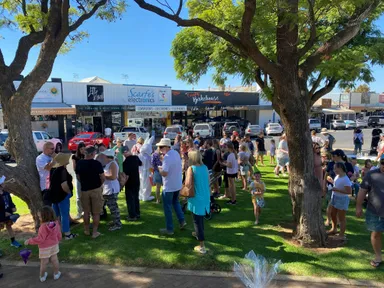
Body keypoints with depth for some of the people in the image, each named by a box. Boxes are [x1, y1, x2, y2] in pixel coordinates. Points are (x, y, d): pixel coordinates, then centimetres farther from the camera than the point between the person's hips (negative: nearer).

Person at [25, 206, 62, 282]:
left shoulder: (43, 226, -28)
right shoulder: (56, 223, -9)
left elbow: (40, 239, -24)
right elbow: (59, 235, 3)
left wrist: (29, 241, -14)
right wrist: (57, 241, 22)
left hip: (45, 248, -5)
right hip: (54, 246, 5)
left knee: (43, 263, 13)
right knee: (54, 260, 17)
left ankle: (42, 276, 31)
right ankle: (56, 274, 30)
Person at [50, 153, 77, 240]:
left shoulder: (53, 169, 8)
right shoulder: (62, 170, -19)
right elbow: (64, 185, -29)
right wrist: (69, 192, -13)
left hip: (54, 194, 8)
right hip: (62, 195, -8)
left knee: (56, 215, 18)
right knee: (64, 215, 2)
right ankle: (67, 234, 10)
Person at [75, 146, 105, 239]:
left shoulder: (79, 164, -4)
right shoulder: (97, 163, -16)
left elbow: (78, 177, 6)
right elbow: (103, 178, -13)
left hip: (84, 190, 4)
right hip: (96, 190, -4)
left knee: (86, 211, 17)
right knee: (96, 212, 6)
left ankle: (86, 230, 29)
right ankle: (95, 232, 11)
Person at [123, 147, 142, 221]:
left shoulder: (126, 162, -23)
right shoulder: (136, 157, -5)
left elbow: (126, 175, -25)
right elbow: (141, 164, 18)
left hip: (130, 183, -6)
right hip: (137, 182, 6)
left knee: (130, 199, 5)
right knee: (136, 198, 18)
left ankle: (132, 216, 9)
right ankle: (137, 214, 27)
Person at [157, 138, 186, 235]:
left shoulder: (167, 157, -24)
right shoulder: (176, 153, 3)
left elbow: (164, 173, -28)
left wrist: (159, 168, -9)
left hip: (169, 186, -8)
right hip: (178, 184, 8)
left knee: (167, 207, 6)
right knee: (176, 202, 27)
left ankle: (169, 229, 14)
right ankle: (182, 221, 21)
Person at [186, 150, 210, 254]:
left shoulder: (191, 168, -16)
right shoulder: (205, 167, 2)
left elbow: (188, 184, -22)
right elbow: (208, 181, 10)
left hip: (196, 198, -6)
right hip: (205, 197, 6)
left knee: (197, 220, 2)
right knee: (200, 218, 26)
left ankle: (202, 246, 5)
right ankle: (198, 233, 48)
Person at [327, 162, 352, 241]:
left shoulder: (345, 179, -23)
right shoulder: (337, 176, 2)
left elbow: (349, 191, -27)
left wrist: (337, 190, -26)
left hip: (342, 199, -9)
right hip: (335, 198, 9)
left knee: (341, 218, 0)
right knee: (332, 214, 23)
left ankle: (342, 235, 11)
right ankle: (334, 229, 42)